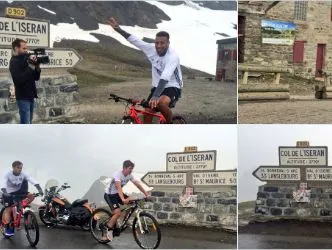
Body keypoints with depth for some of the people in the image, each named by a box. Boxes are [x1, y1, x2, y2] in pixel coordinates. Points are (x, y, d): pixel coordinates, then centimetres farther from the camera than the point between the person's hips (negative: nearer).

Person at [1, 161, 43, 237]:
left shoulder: (23, 174, -14)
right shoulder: (8, 175, -20)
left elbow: (32, 180, -25)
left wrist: (39, 188, -39)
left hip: (18, 193, 3)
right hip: (9, 194, -3)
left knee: (31, 196, -18)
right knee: (8, 209, -12)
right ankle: (8, 228, -5)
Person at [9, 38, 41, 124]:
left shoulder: (25, 60, 12)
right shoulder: (14, 62, -10)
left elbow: (36, 77, 13)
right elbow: (19, 80, -24)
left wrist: (36, 66, -5)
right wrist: (31, 67, -21)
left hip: (30, 96, 8)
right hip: (23, 97, -8)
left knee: (28, 123, 13)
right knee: (25, 124, -10)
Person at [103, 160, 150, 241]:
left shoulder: (129, 175, -5)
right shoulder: (118, 174, -28)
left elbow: (138, 185, -3)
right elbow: (119, 188, -42)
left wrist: (146, 194, -11)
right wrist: (123, 199, -55)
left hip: (117, 194, 8)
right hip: (109, 195, -8)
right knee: (118, 213, -23)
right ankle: (109, 230, -4)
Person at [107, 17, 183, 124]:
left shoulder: (173, 56, -27)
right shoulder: (152, 49, -8)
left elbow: (165, 78, -39)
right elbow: (135, 40, -2)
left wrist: (155, 97, -51)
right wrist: (118, 29, -9)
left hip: (172, 87, -6)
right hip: (157, 86, 6)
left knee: (161, 103, -35)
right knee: (147, 112, -5)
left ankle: (170, 125, -8)